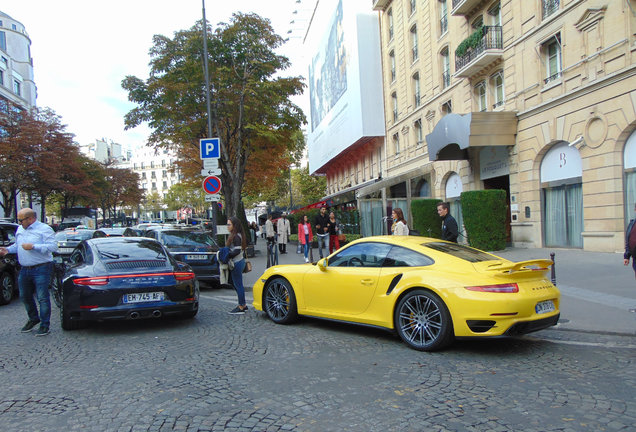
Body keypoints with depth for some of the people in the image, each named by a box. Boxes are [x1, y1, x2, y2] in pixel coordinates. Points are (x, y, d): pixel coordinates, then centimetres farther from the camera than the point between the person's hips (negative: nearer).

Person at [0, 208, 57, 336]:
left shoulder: (44, 229, -9)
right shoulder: (20, 230, 15)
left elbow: (53, 246, -19)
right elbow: (17, 245, 27)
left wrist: (33, 247, -22)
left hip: (41, 269, -8)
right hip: (24, 269, 8)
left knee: (42, 298, -6)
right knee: (25, 296, 17)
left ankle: (45, 325, 2)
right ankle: (33, 319, 37)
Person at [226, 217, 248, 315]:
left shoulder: (236, 237, -17)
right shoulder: (234, 235, 14)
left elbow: (237, 251, -23)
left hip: (237, 263, -10)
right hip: (239, 261, 10)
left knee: (238, 285, -3)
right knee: (237, 284, 16)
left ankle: (241, 307, 4)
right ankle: (243, 305, 23)